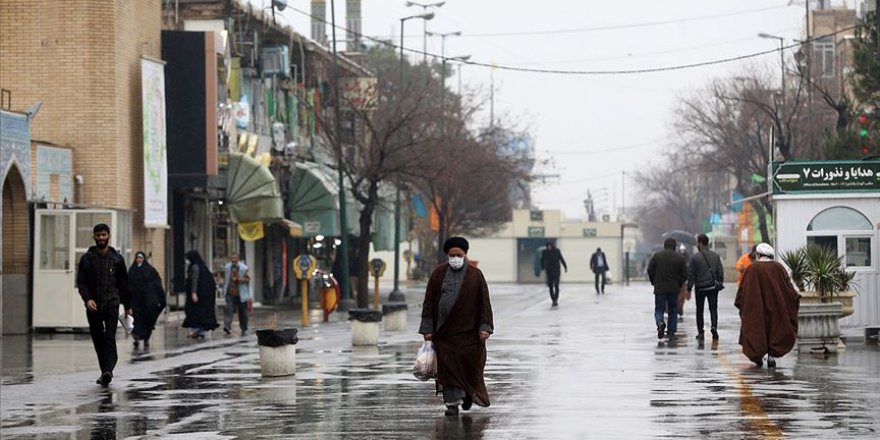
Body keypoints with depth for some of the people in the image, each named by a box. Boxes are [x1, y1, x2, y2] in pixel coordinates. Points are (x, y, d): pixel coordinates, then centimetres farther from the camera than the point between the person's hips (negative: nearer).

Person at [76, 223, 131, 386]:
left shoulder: (117, 259, 7)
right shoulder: (87, 258, 4)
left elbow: (124, 283, 13)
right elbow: (81, 282, -1)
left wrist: (127, 305, 14)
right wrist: (87, 299, -18)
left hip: (112, 304, -2)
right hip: (93, 305, 2)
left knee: (110, 338, -16)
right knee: (98, 340, 7)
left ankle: (108, 371, -29)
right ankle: (105, 371, 16)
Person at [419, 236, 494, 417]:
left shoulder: (475, 275, 0)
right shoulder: (438, 274, 3)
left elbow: (484, 302, -1)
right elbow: (429, 301, 3)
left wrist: (485, 327, -10)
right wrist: (427, 328, -3)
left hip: (467, 330, -1)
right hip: (444, 330, 1)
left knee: (469, 365, 3)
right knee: (448, 366, 0)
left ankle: (469, 393, 30)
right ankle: (452, 402, 5)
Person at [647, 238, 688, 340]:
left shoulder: (657, 256, 0)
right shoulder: (680, 258, 2)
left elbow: (650, 270, -3)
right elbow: (684, 274, -1)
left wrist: (654, 283, 10)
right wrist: (679, 285, 13)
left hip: (659, 288, -1)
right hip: (674, 289, 1)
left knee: (659, 310, 6)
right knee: (673, 311, 12)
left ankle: (660, 323, -24)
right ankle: (671, 333, 8)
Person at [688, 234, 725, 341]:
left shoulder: (695, 257, -9)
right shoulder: (715, 256, 3)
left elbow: (691, 274, -8)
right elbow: (720, 273, 4)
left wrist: (689, 289, -3)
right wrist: (720, 284, 14)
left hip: (700, 287, -2)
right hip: (713, 287, 2)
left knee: (699, 310, 10)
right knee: (713, 308, 7)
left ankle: (700, 332, 10)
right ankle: (714, 326, -19)